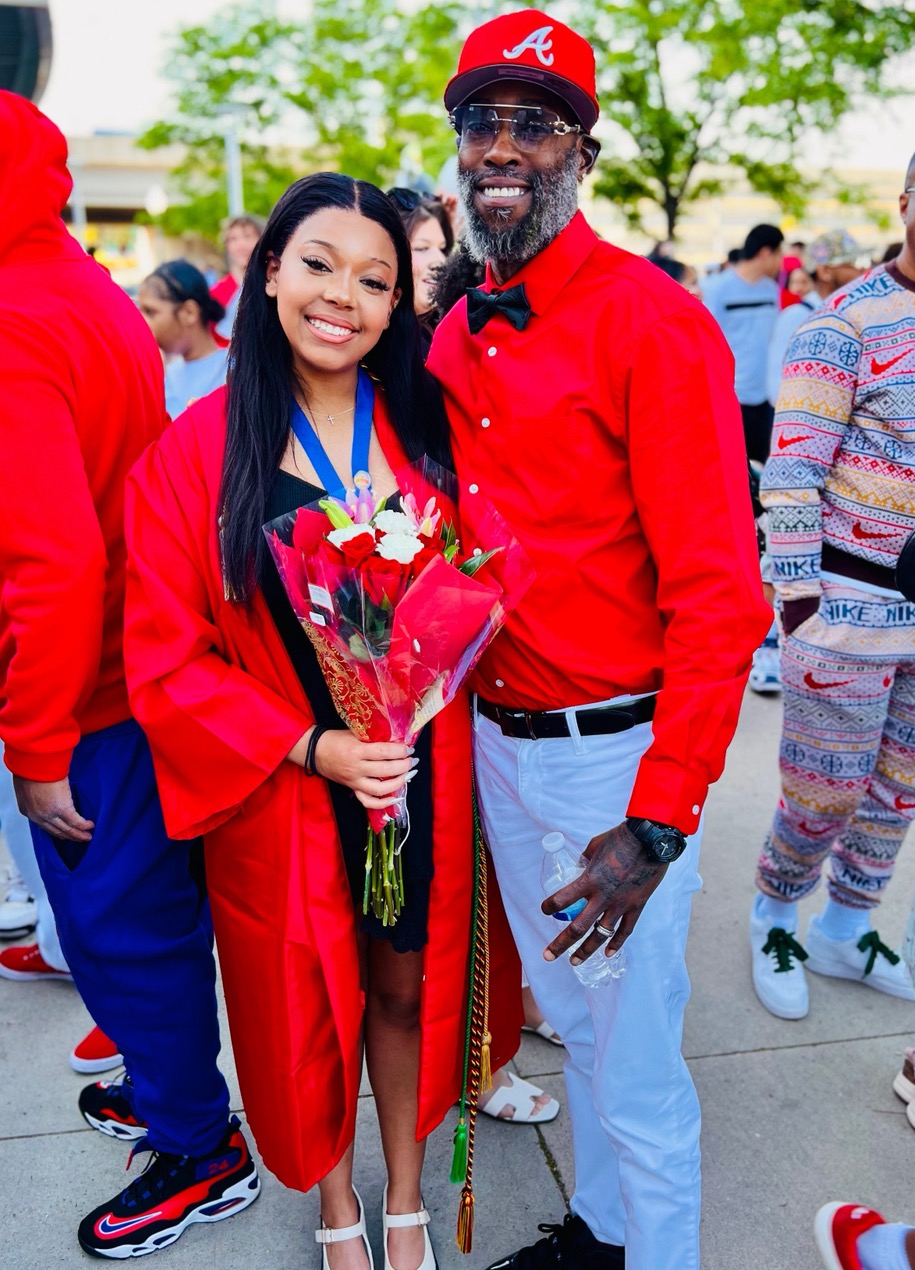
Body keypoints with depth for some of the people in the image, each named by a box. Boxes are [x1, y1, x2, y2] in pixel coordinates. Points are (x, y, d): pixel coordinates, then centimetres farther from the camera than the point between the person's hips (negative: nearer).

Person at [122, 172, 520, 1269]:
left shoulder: (427, 427, -1)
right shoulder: (194, 451, -9)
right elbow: (167, 657, -10)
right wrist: (308, 745, -19)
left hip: (423, 777, 2)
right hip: (283, 790, -1)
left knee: (407, 984, 17)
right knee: (306, 999, 17)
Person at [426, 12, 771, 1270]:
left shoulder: (653, 324, -15)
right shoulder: (454, 337, 7)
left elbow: (719, 598, -19)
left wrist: (659, 822, -21)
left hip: (616, 752, -7)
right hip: (497, 743, 7)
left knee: (634, 1059, 8)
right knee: (568, 1015, 23)